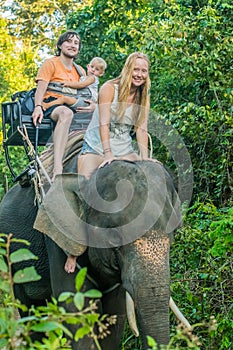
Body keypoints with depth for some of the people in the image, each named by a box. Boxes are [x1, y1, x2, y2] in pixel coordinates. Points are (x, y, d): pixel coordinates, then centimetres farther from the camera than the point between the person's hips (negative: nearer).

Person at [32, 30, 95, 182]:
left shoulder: (80, 71, 26)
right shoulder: (51, 64, 9)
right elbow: (41, 88, -4)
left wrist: (93, 105, -7)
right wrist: (38, 106, -26)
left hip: (73, 108, 6)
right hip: (52, 105, -6)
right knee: (66, 113, -43)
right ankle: (57, 167, -59)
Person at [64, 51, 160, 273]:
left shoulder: (143, 98, 6)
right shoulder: (110, 88, -9)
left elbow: (141, 128, -2)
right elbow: (104, 123, -18)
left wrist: (144, 158, -17)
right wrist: (108, 154, -29)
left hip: (124, 151, 5)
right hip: (96, 148, -5)